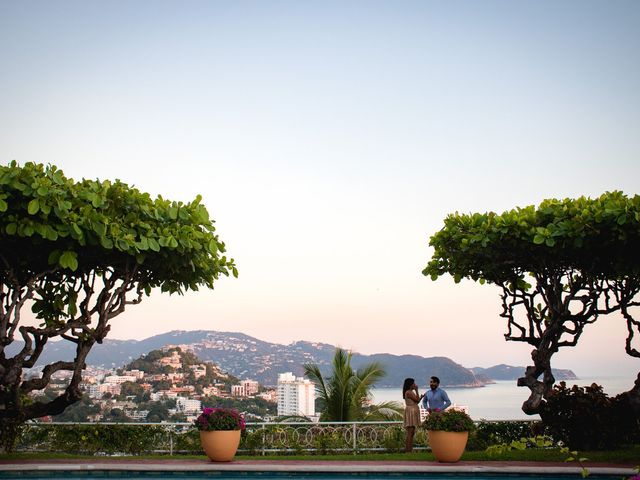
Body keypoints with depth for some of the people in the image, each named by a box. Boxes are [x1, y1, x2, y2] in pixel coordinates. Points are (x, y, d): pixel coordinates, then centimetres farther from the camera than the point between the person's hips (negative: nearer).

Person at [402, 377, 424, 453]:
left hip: (413, 413, 10)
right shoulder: (408, 392, -13)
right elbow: (417, 400, -14)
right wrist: (416, 390, -8)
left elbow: (416, 402, 19)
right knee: (410, 433, -11)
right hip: (410, 412, -10)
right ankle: (408, 451, -11)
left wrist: (421, 397, 8)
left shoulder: (411, 392, 18)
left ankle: (409, 450, 12)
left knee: (412, 433, 10)